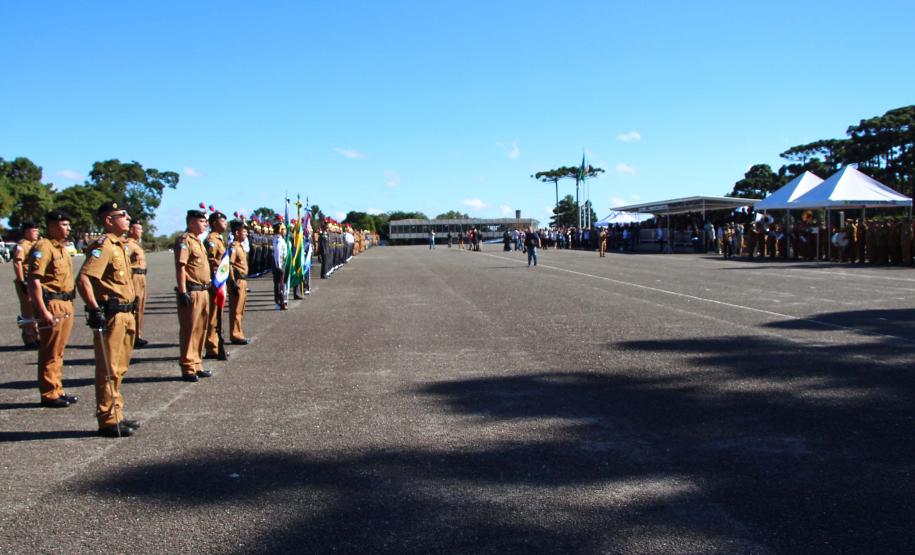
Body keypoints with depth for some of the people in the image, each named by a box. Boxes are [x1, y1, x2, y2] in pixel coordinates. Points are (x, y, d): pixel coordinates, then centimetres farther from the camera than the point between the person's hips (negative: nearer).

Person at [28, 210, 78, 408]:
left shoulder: (62, 248, 17)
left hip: (65, 305, 9)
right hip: (52, 305, -9)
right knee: (50, 353, -2)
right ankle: (49, 395, 5)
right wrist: (43, 311, -24)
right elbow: (34, 281, -20)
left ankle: (57, 391, 23)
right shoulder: (43, 247, -13)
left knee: (59, 352, 15)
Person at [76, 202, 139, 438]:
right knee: (108, 370, -3)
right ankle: (108, 421, 4)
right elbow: (83, 279, -25)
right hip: (110, 316, -10)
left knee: (118, 369, 16)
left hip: (124, 315, 10)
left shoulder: (119, 245, 16)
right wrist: (94, 309, -28)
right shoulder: (104, 246, -14)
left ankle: (116, 415, 25)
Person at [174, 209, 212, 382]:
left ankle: (196, 365, 23)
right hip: (191, 292, -10)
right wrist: (183, 292, -23)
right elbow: (180, 267, -18)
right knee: (189, 330, -3)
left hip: (202, 292, 10)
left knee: (200, 329, 14)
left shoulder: (198, 240, 18)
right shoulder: (184, 240, -12)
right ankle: (188, 369, 3)